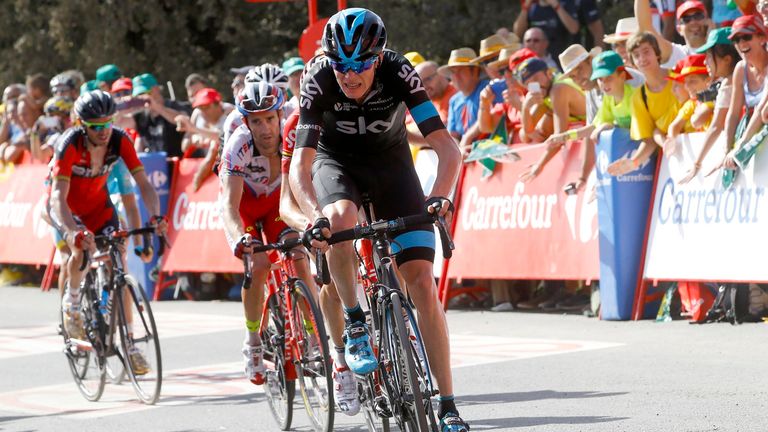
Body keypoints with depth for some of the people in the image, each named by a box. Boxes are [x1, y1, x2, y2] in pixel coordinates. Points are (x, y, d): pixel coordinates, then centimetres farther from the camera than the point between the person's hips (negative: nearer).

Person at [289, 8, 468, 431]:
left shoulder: (397, 72, -29)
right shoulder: (318, 80, -28)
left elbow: (447, 148, -31)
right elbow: (300, 166, -33)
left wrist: (440, 195, -50)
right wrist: (315, 216, -51)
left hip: (390, 161, 0)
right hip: (337, 161, 0)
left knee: (422, 283, -12)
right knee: (340, 217, -38)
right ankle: (354, 321, -14)